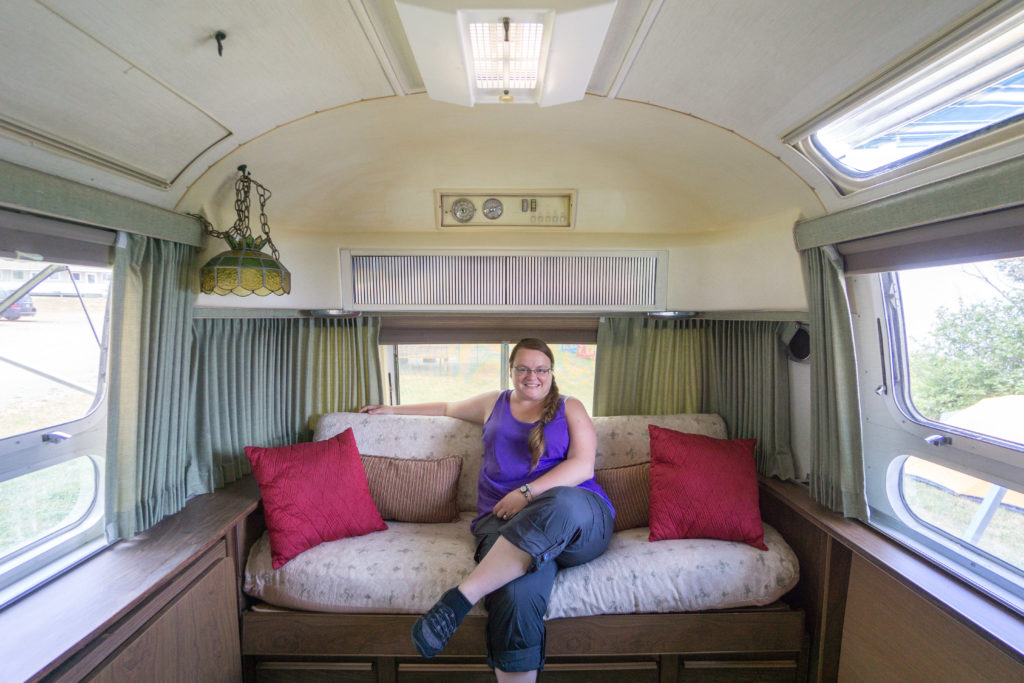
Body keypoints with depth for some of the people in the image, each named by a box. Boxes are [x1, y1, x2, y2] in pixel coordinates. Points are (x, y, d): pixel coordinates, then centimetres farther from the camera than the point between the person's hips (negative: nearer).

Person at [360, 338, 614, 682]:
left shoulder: (570, 408, 17)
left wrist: (527, 493, -10)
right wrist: (393, 410, 46)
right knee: (516, 594, -37)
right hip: (501, 519, 1)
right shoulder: (493, 403, 26)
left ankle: (459, 599, -36)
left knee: (563, 503, -41)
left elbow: (582, 466, 3)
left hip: (579, 517, 0)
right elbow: (448, 407, 42)